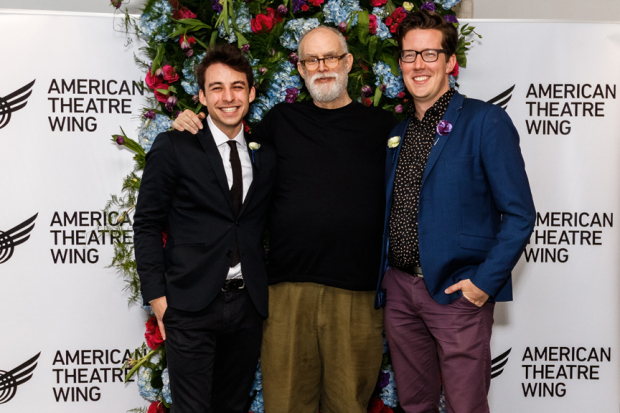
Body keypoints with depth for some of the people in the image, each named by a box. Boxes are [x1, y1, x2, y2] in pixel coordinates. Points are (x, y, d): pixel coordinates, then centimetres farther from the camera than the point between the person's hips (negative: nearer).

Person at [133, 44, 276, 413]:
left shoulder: (266, 155, 10)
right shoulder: (173, 147, -2)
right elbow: (147, 224, -2)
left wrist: (264, 288, 5)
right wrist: (157, 296, -7)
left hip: (248, 303, 4)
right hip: (191, 305, -4)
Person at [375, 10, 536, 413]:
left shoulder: (486, 121, -7)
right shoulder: (397, 134, 13)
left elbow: (519, 214, -11)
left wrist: (485, 281, -15)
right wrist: (384, 280, 9)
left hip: (457, 292, -5)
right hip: (399, 289, 6)